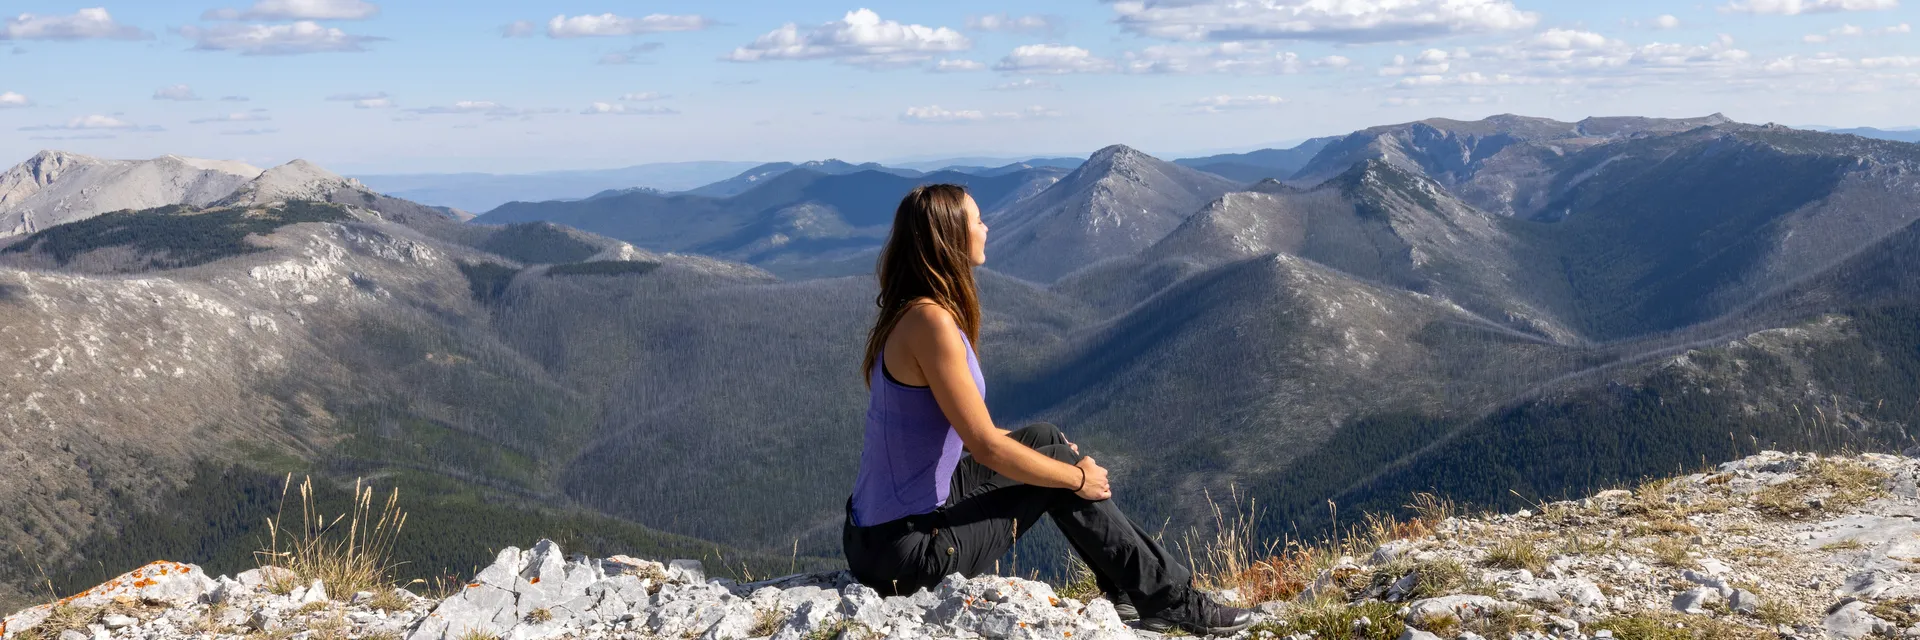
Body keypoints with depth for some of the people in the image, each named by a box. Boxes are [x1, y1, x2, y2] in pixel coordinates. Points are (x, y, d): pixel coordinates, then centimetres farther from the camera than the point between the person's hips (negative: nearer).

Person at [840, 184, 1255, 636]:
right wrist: (1077, 477, -6)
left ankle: (1129, 590, 19)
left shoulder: (908, 314, 9)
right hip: (908, 550, -9)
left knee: (1045, 440, 14)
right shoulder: (931, 320, -21)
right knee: (1065, 476, 0)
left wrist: (1054, 451, 20)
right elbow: (986, 447, -21)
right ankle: (1172, 602, 14)